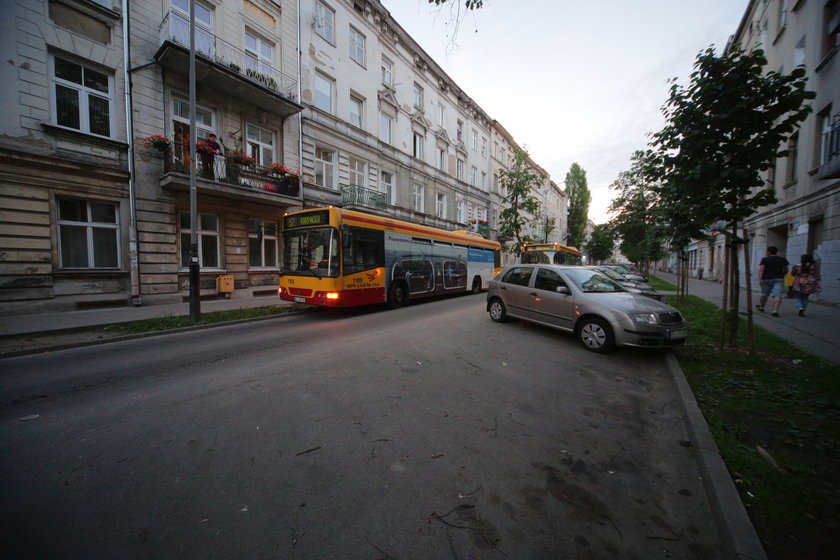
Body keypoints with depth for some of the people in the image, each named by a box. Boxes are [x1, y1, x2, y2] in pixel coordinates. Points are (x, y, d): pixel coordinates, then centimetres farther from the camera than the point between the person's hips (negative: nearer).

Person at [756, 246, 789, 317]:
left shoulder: (765, 259, -6)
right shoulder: (783, 259, 6)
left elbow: (761, 270, -15)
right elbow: (786, 270, 14)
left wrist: (760, 280, -17)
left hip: (767, 279, -2)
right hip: (779, 279, 2)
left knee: (764, 294, 12)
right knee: (778, 295, -6)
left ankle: (761, 307, 30)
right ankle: (775, 311, -17)